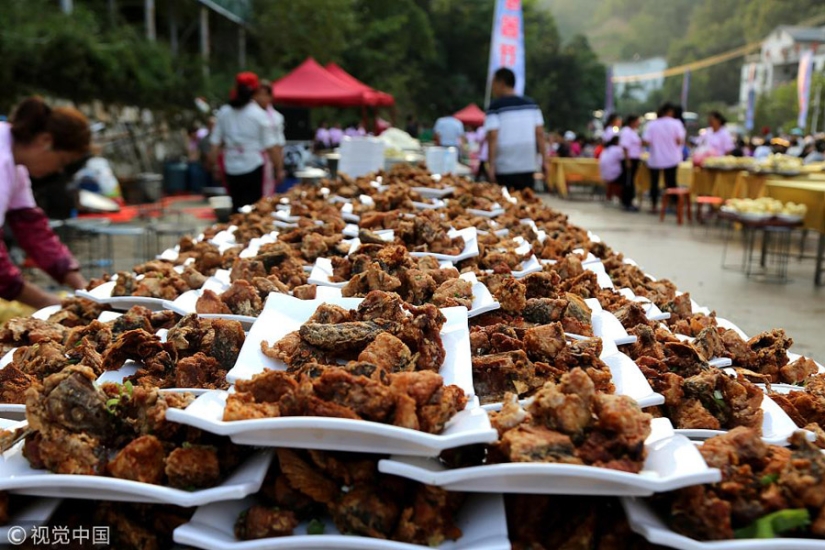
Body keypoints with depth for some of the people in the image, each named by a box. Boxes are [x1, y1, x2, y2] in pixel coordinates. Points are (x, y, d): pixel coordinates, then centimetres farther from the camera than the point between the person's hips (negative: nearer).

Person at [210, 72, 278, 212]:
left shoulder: (224, 112, 3)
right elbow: (270, 146, -8)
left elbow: (215, 143, 6)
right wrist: (279, 167, 2)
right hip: (253, 166, -4)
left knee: (236, 206, 15)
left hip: (231, 169, 4)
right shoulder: (259, 114, -7)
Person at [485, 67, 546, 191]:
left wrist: (491, 166, -11)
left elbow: (493, 136, -12)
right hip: (528, 165, 4)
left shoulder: (495, 107, -4)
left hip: (505, 168, -4)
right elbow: (540, 133, 4)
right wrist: (543, 160, 8)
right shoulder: (531, 104, 7)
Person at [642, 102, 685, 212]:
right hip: (671, 159, 0)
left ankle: (654, 207, 11)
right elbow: (680, 141, -12)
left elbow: (646, 142, -10)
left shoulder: (651, 124, -6)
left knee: (654, 183, 9)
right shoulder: (676, 123, -7)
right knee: (671, 182, 10)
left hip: (655, 159, 0)